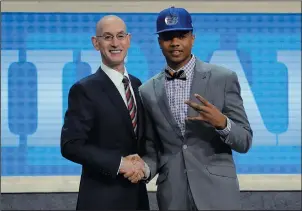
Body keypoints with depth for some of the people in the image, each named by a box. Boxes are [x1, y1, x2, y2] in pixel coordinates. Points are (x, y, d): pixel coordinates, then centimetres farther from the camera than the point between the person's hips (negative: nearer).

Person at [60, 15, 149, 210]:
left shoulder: (137, 84, 9)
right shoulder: (85, 90, -11)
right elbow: (71, 145, -17)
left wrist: (141, 163, -4)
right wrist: (119, 163, -19)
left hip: (137, 194, 6)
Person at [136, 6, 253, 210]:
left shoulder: (223, 78, -2)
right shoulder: (148, 91, 5)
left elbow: (245, 142, -3)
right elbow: (152, 150, 10)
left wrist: (221, 122, -21)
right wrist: (144, 168, -10)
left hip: (216, 193, -2)